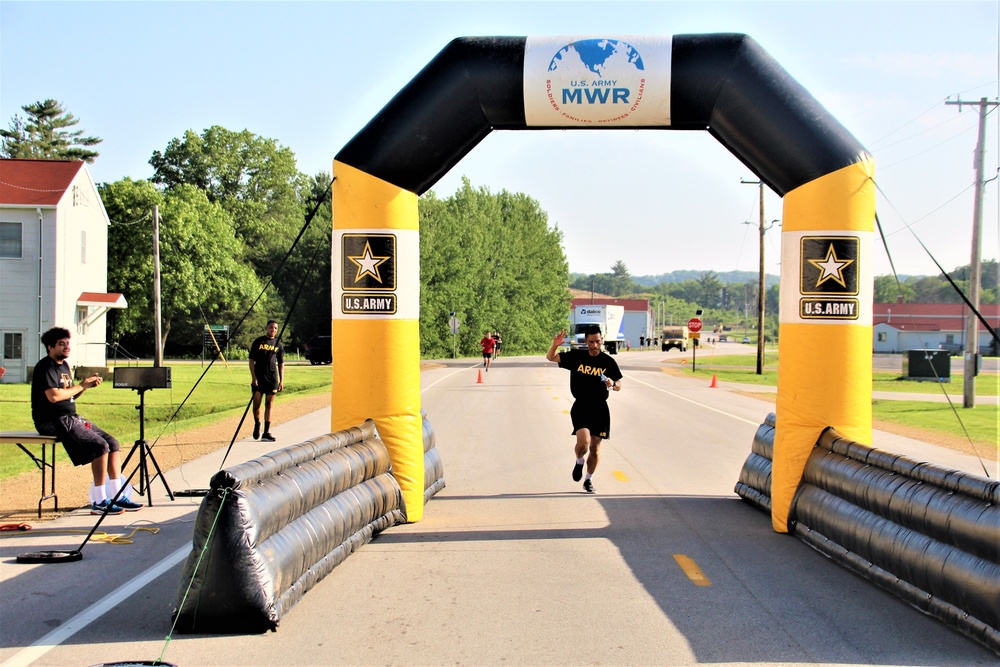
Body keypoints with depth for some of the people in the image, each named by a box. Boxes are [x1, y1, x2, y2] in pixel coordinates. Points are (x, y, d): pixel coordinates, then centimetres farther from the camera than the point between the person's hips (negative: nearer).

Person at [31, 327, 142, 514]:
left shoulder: (64, 365, 19)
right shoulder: (46, 367, -10)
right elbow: (54, 396, -23)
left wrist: (86, 385, 1)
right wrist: (81, 386, -13)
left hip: (71, 418, 10)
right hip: (53, 421, -10)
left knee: (113, 443, -1)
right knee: (100, 446, -22)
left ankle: (118, 496, -1)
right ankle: (99, 501, -18)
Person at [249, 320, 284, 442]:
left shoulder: (278, 344, 9)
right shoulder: (258, 342, 2)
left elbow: (281, 363, 12)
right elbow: (251, 360, 1)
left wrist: (281, 381, 6)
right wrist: (253, 377, -8)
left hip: (272, 379, 2)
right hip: (258, 378, -2)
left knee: (268, 405, 2)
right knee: (256, 403, -3)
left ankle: (266, 432, 5)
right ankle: (257, 424, 24)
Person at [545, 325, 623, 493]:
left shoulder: (609, 361, -2)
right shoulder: (576, 356, -1)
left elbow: (619, 386, 5)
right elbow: (550, 358, 5)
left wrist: (612, 384, -19)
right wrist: (555, 345, -16)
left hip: (600, 409, 1)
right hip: (580, 408, -1)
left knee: (595, 448, 7)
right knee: (583, 442, -21)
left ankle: (588, 480, 28)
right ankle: (579, 462, 14)